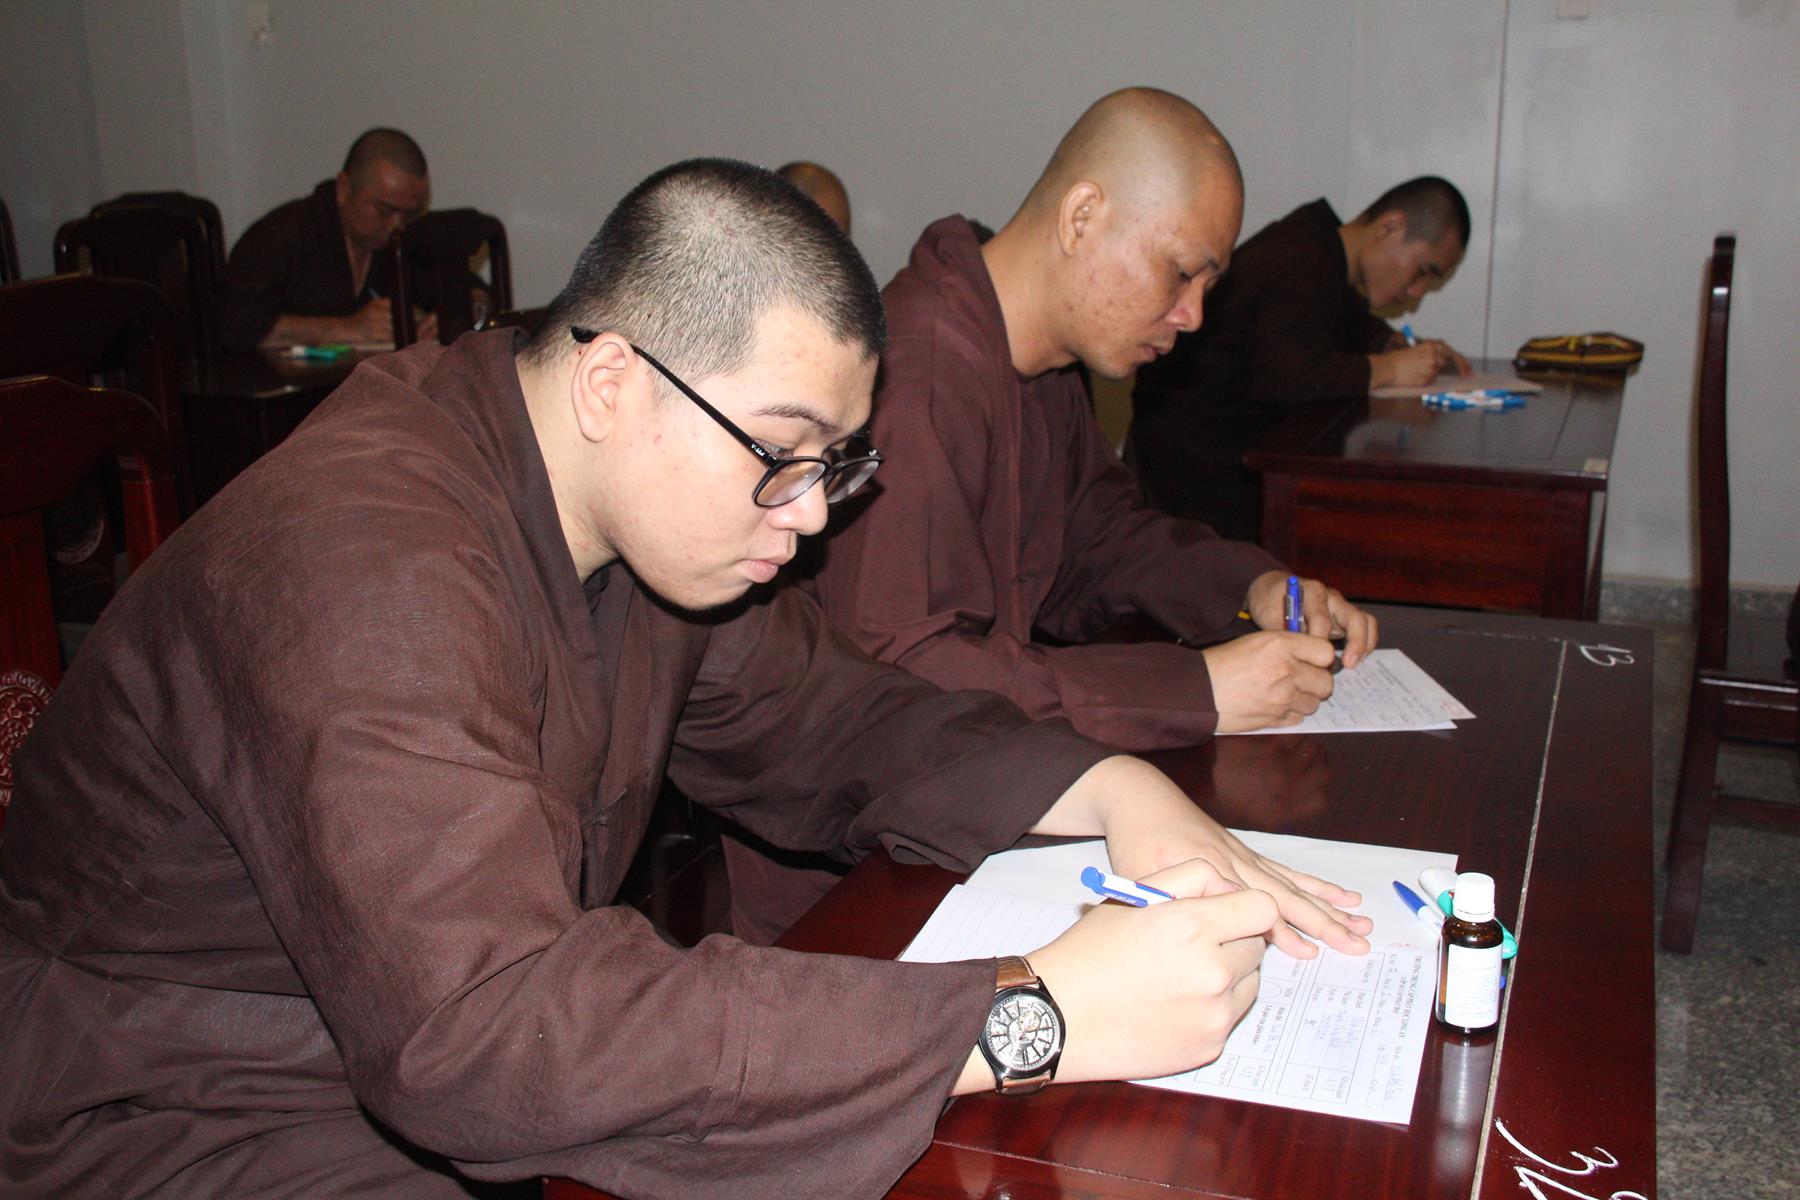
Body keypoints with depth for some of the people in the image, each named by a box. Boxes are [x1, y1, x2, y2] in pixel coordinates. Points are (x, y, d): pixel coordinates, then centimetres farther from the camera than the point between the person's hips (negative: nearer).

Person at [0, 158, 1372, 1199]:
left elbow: (822, 716, 5)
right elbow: (474, 1032, -41)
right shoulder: (369, 569, -32)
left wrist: (1105, 789, -13)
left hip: (443, 1064, 8)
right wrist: (1025, 1021, -41)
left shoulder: (659, 508, -3)